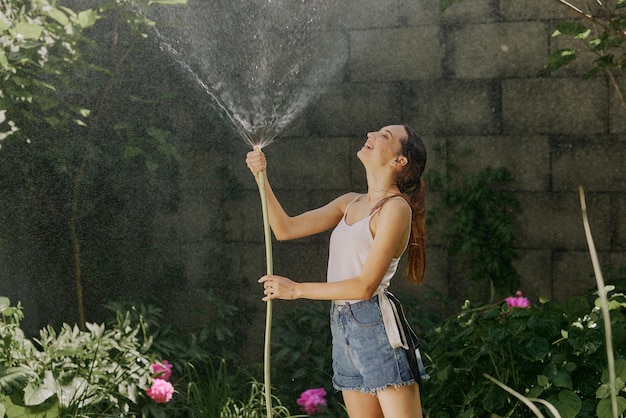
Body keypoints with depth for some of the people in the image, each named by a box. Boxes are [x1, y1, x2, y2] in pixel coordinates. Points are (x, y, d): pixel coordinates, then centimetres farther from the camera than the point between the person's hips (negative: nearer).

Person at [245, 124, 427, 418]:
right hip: (343, 327, 8)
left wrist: (296, 289, -9)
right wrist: (261, 179, 1)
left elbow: (365, 286, -14)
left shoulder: (395, 207, -9)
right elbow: (285, 229, 12)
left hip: (376, 326, -8)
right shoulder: (350, 203, 15)